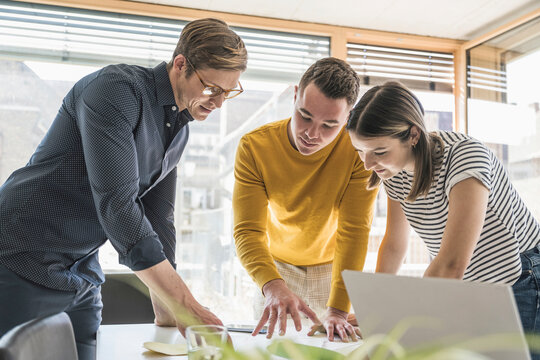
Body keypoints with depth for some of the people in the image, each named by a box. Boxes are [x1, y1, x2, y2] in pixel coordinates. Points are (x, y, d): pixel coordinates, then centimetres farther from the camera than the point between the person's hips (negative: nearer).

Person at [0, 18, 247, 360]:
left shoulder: (180, 128, 6)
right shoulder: (117, 89, -20)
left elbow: (159, 219, 7)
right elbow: (116, 204, -29)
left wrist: (166, 313, 1)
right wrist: (184, 305, -29)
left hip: (81, 274, 7)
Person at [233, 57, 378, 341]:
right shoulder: (254, 147, -22)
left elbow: (354, 231, -26)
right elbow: (248, 231, -27)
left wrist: (338, 310, -34)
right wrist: (273, 286, -45)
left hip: (333, 266, 0)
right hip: (277, 267, 1)